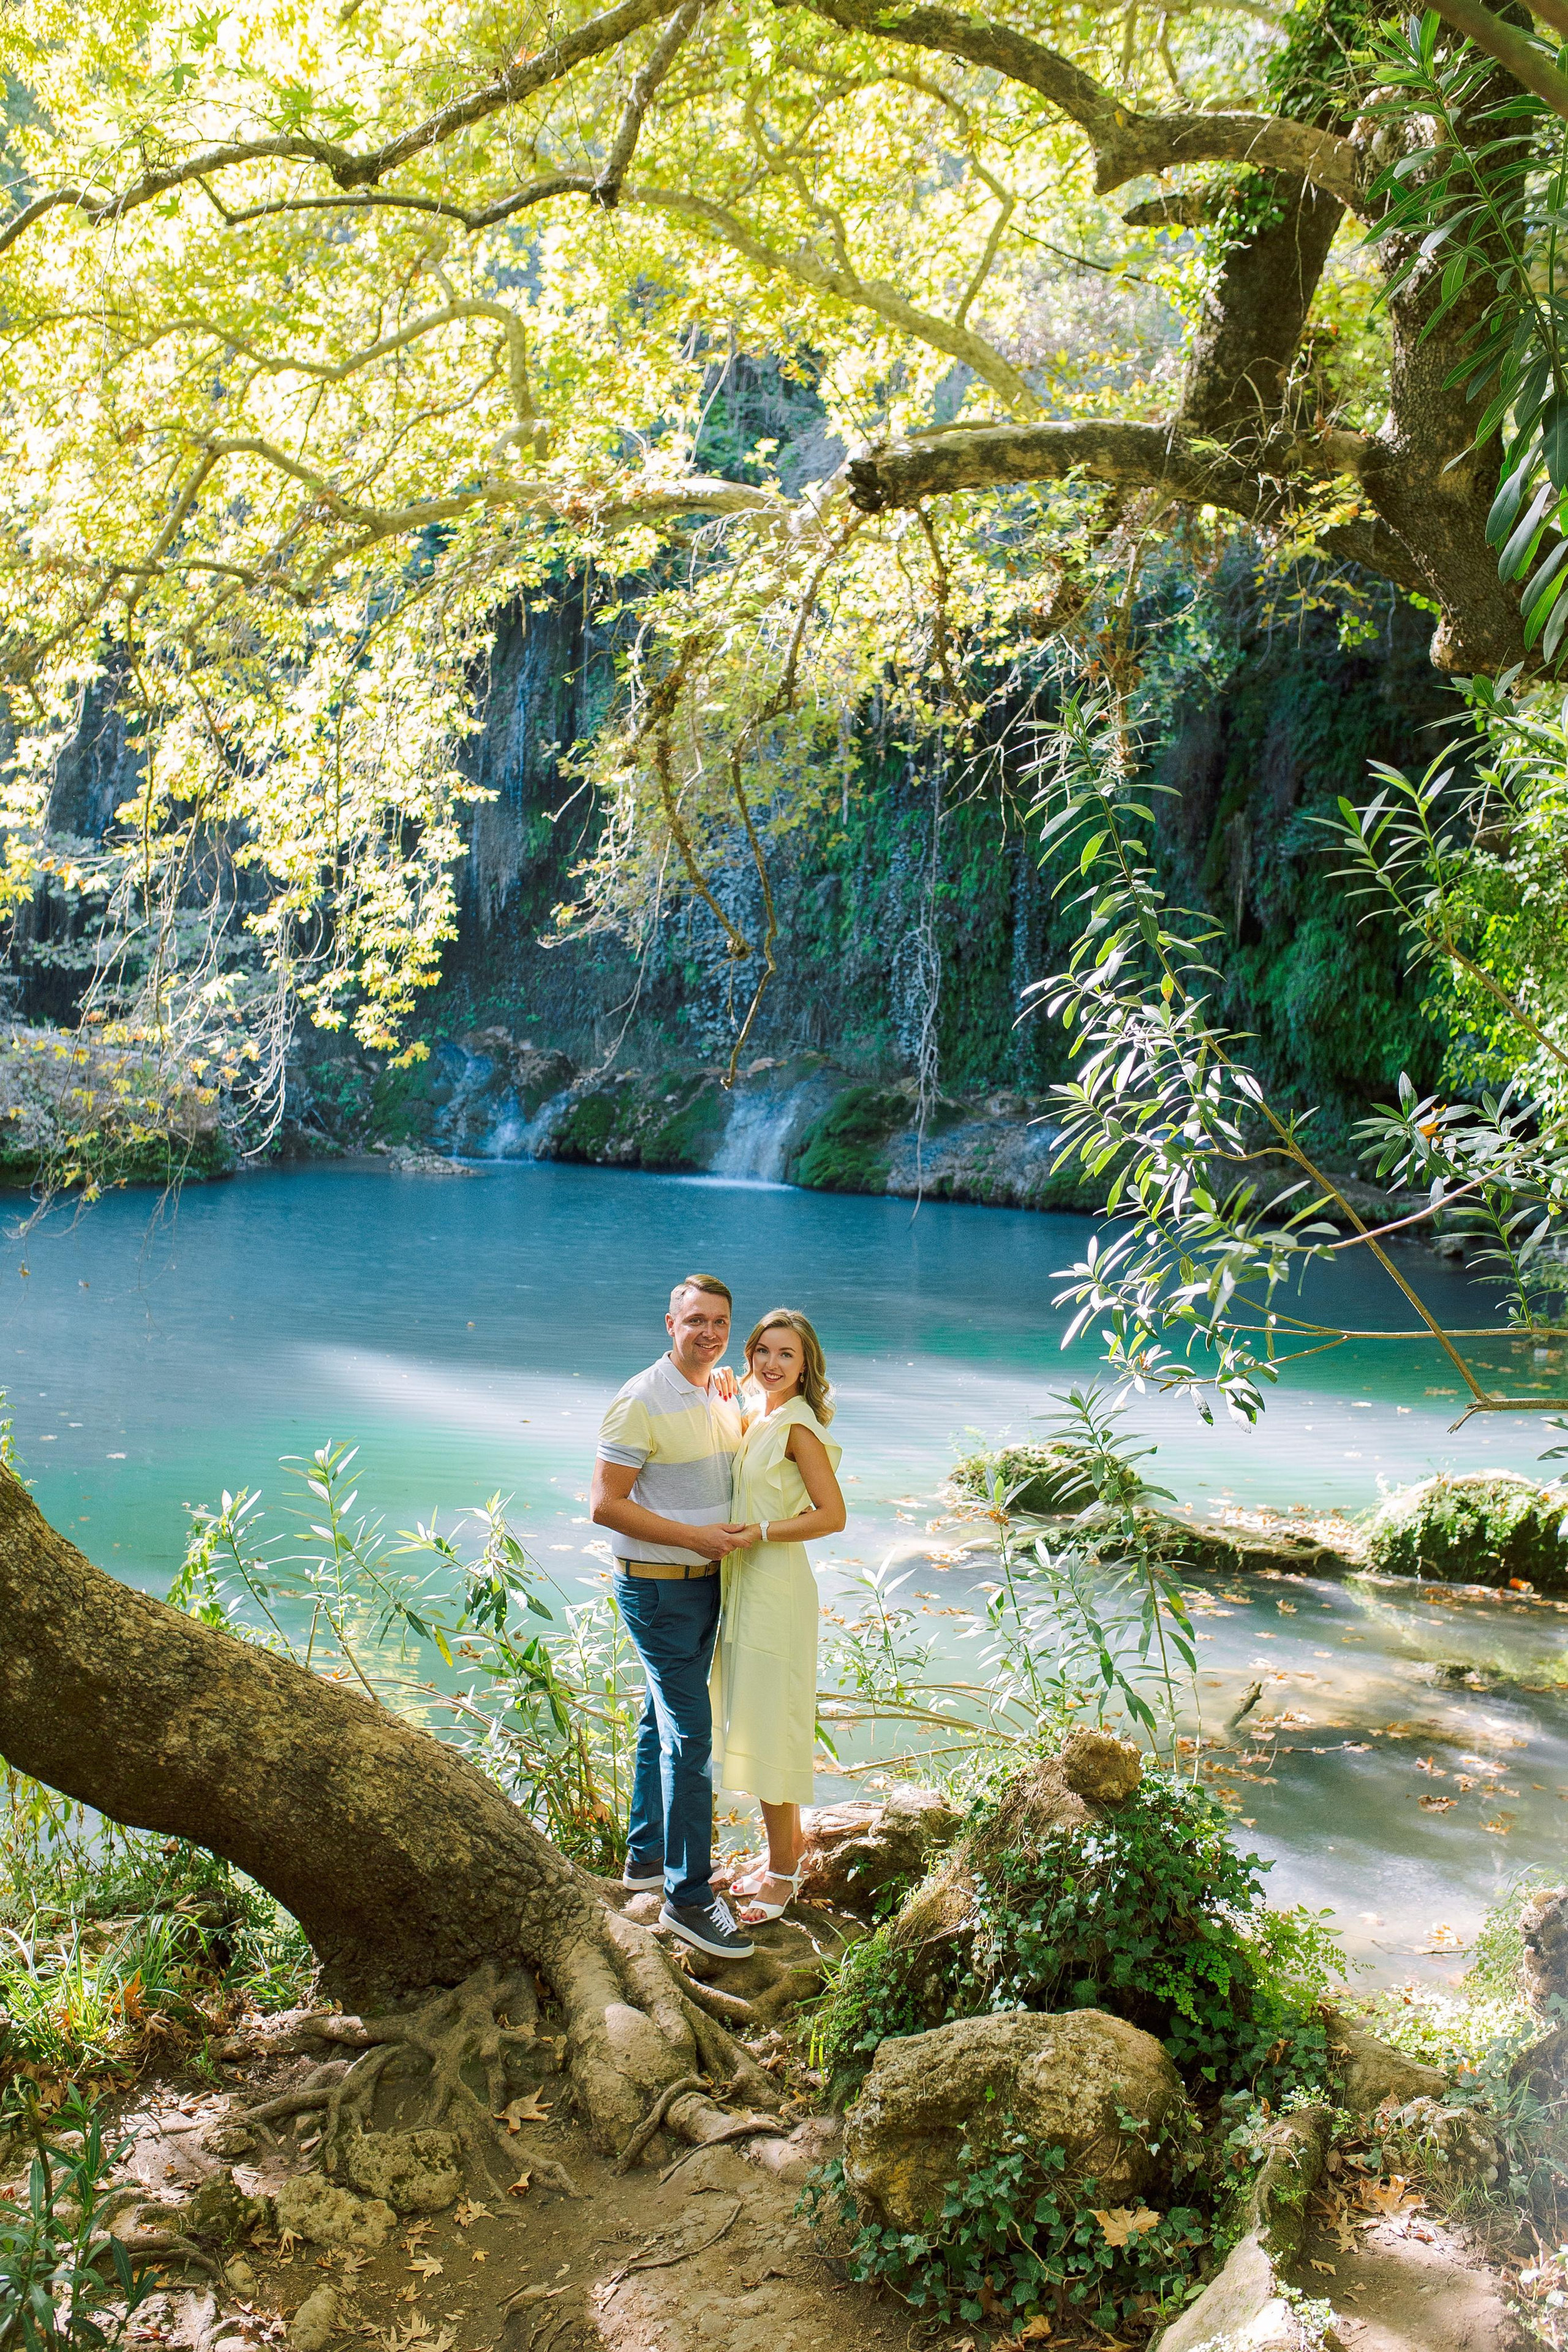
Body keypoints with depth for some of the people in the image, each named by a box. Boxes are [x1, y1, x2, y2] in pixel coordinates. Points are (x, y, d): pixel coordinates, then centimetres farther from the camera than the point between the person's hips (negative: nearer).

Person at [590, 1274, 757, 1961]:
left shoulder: (721, 1397, 7)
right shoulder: (641, 1402, -18)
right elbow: (606, 1504, -20)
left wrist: (734, 1407, 6)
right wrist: (695, 1536, -22)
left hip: (706, 1581, 8)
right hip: (656, 1588, -8)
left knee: (663, 1720, 19)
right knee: (689, 1734, -9)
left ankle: (646, 1854, 32)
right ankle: (688, 1897, -2)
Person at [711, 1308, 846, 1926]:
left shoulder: (798, 1426, -16)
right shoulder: (757, 1418, 10)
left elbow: (832, 1515, -19)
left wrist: (757, 1534, -19)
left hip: (776, 1589, -9)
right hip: (745, 1583, 9)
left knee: (767, 1724, -1)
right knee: (751, 1719, 16)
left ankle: (781, 1873, 12)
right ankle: (788, 1844, 30)